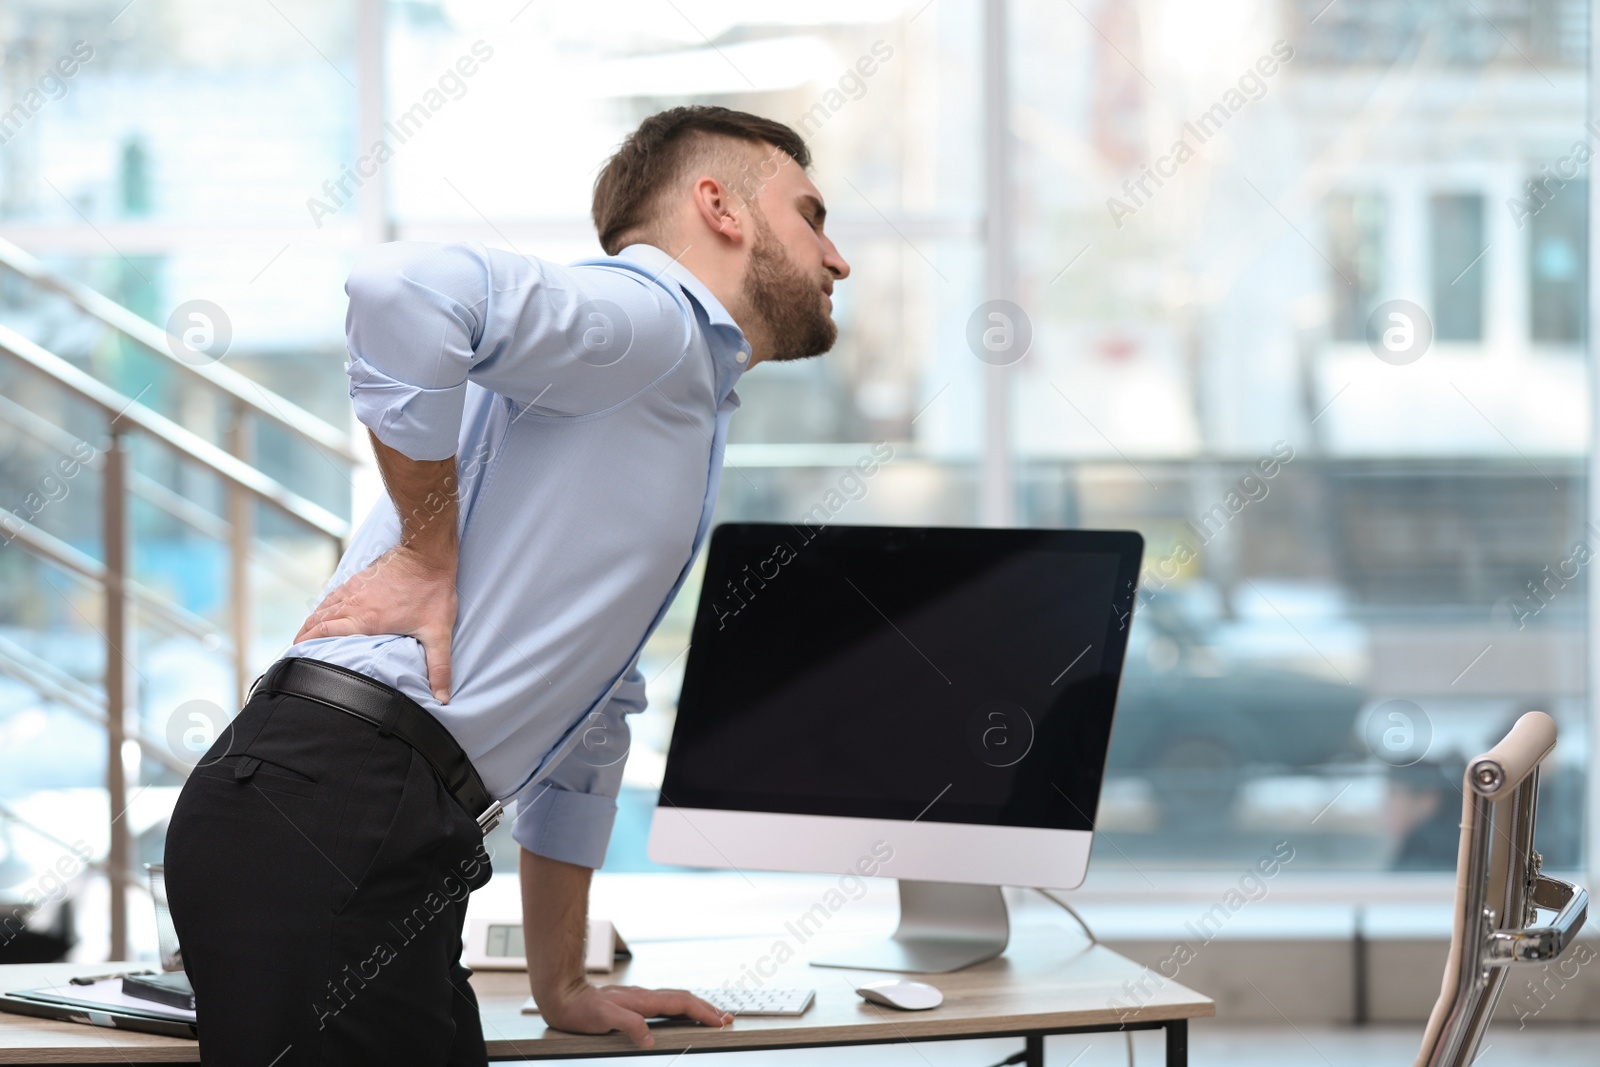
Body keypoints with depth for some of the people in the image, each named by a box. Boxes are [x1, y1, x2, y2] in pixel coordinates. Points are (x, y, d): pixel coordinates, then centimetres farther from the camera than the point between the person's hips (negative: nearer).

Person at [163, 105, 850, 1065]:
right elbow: (405, 287, -24)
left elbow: (588, 717, 33)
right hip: (335, 814, -10)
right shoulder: (646, 316, -4)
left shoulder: (685, 405, 28)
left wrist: (563, 986, 34)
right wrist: (430, 550, -14)